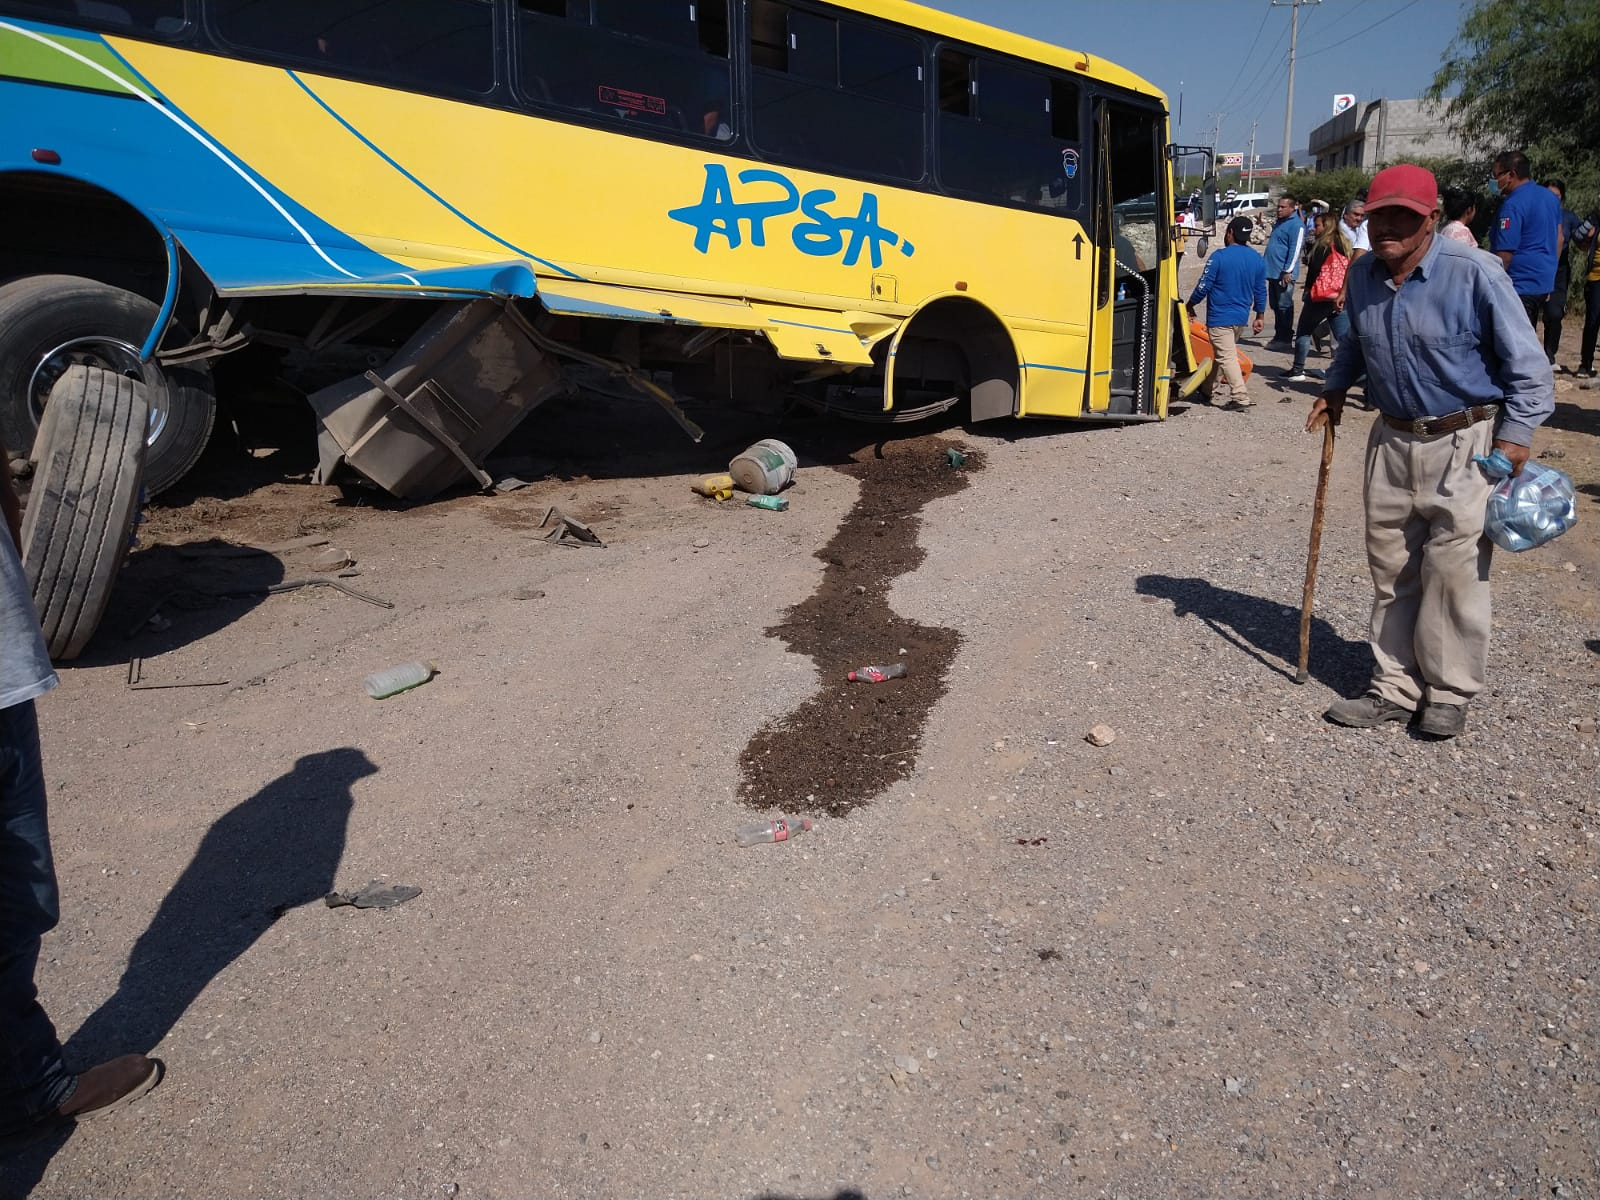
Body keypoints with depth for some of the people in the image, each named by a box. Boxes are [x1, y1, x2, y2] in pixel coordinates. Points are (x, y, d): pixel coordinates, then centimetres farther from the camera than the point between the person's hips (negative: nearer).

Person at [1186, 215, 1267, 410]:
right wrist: (1260, 316, 19)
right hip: (1241, 317, 7)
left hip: (1220, 317, -7)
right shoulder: (1256, 259, 5)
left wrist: (1190, 306, 3)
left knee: (1226, 357, -8)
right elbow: (1260, 290, 10)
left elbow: (1203, 286, -12)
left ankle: (1240, 397, -17)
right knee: (1220, 353, 21)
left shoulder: (1219, 257, -15)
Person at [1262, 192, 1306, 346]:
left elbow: (1295, 250, -17)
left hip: (1284, 274, -9)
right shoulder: (1280, 222, 17)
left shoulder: (1296, 225, -11)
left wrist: (1288, 271, -22)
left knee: (1284, 305, -5)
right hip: (1272, 272, 9)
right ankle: (1279, 336, 21)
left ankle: (1285, 338, 0)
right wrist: (1264, 262, 21)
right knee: (1275, 305, 13)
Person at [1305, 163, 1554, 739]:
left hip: (1463, 444, -5)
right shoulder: (1362, 274, 2)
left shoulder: (1473, 273, -15)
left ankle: (1449, 691, 15)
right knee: (1391, 570, 9)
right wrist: (1335, 388, 12)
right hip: (1392, 439, 6)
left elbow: (1526, 363, -9)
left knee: (1454, 570, -1)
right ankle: (1396, 687, 20)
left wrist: (1513, 437, -14)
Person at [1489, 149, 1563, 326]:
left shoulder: (1512, 205, -18)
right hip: (1543, 283, 9)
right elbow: (1559, 238, 18)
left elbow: (1505, 254, -21)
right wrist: (1549, 274, 25)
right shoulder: (1550, 196, 11)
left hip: (1520, 286, -9)